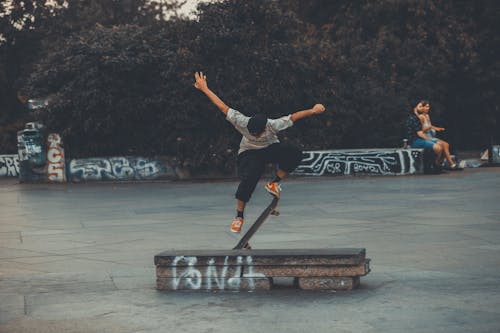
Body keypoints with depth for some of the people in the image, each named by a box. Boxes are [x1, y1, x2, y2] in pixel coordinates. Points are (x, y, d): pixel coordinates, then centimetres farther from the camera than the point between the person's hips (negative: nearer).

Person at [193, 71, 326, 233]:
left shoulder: (273, 125, -31)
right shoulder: (242, 123, -31)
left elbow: (293, 117, -20)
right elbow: (223, 107, -27)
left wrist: (313, 110, -25)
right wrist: (205, 89, -26)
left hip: (271, 148, 2)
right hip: (249, 153, -1)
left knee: (295, 154, -27)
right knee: (248, 179, -29)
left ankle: (274, 183, -8)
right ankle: (239, 216, -8)